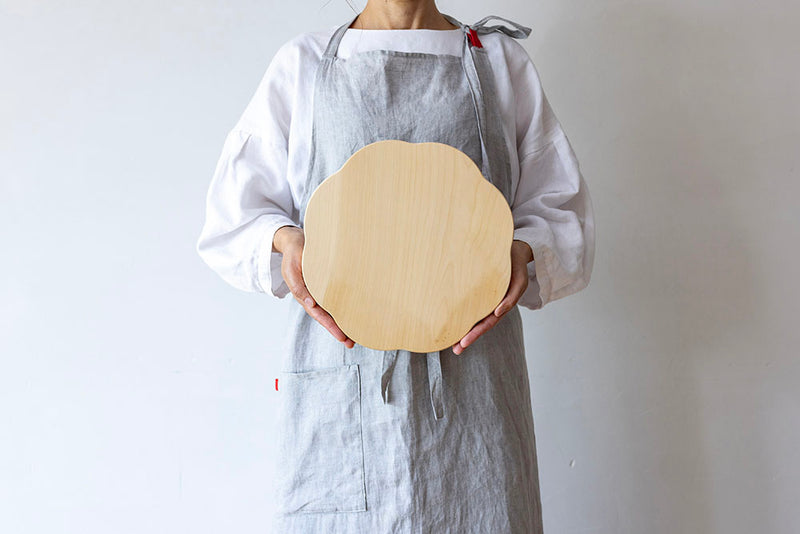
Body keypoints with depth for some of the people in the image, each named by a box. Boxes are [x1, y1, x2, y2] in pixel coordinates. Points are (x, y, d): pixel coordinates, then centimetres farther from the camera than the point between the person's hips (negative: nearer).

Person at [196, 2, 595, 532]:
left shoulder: (503, 63, 13)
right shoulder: (300, 64, 11)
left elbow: (561, 207, 14)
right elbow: (233, 214, 13)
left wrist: (523, 250, -8)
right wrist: (283, 240, -8)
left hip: (472, 371, 1)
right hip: (339, 376, 0)